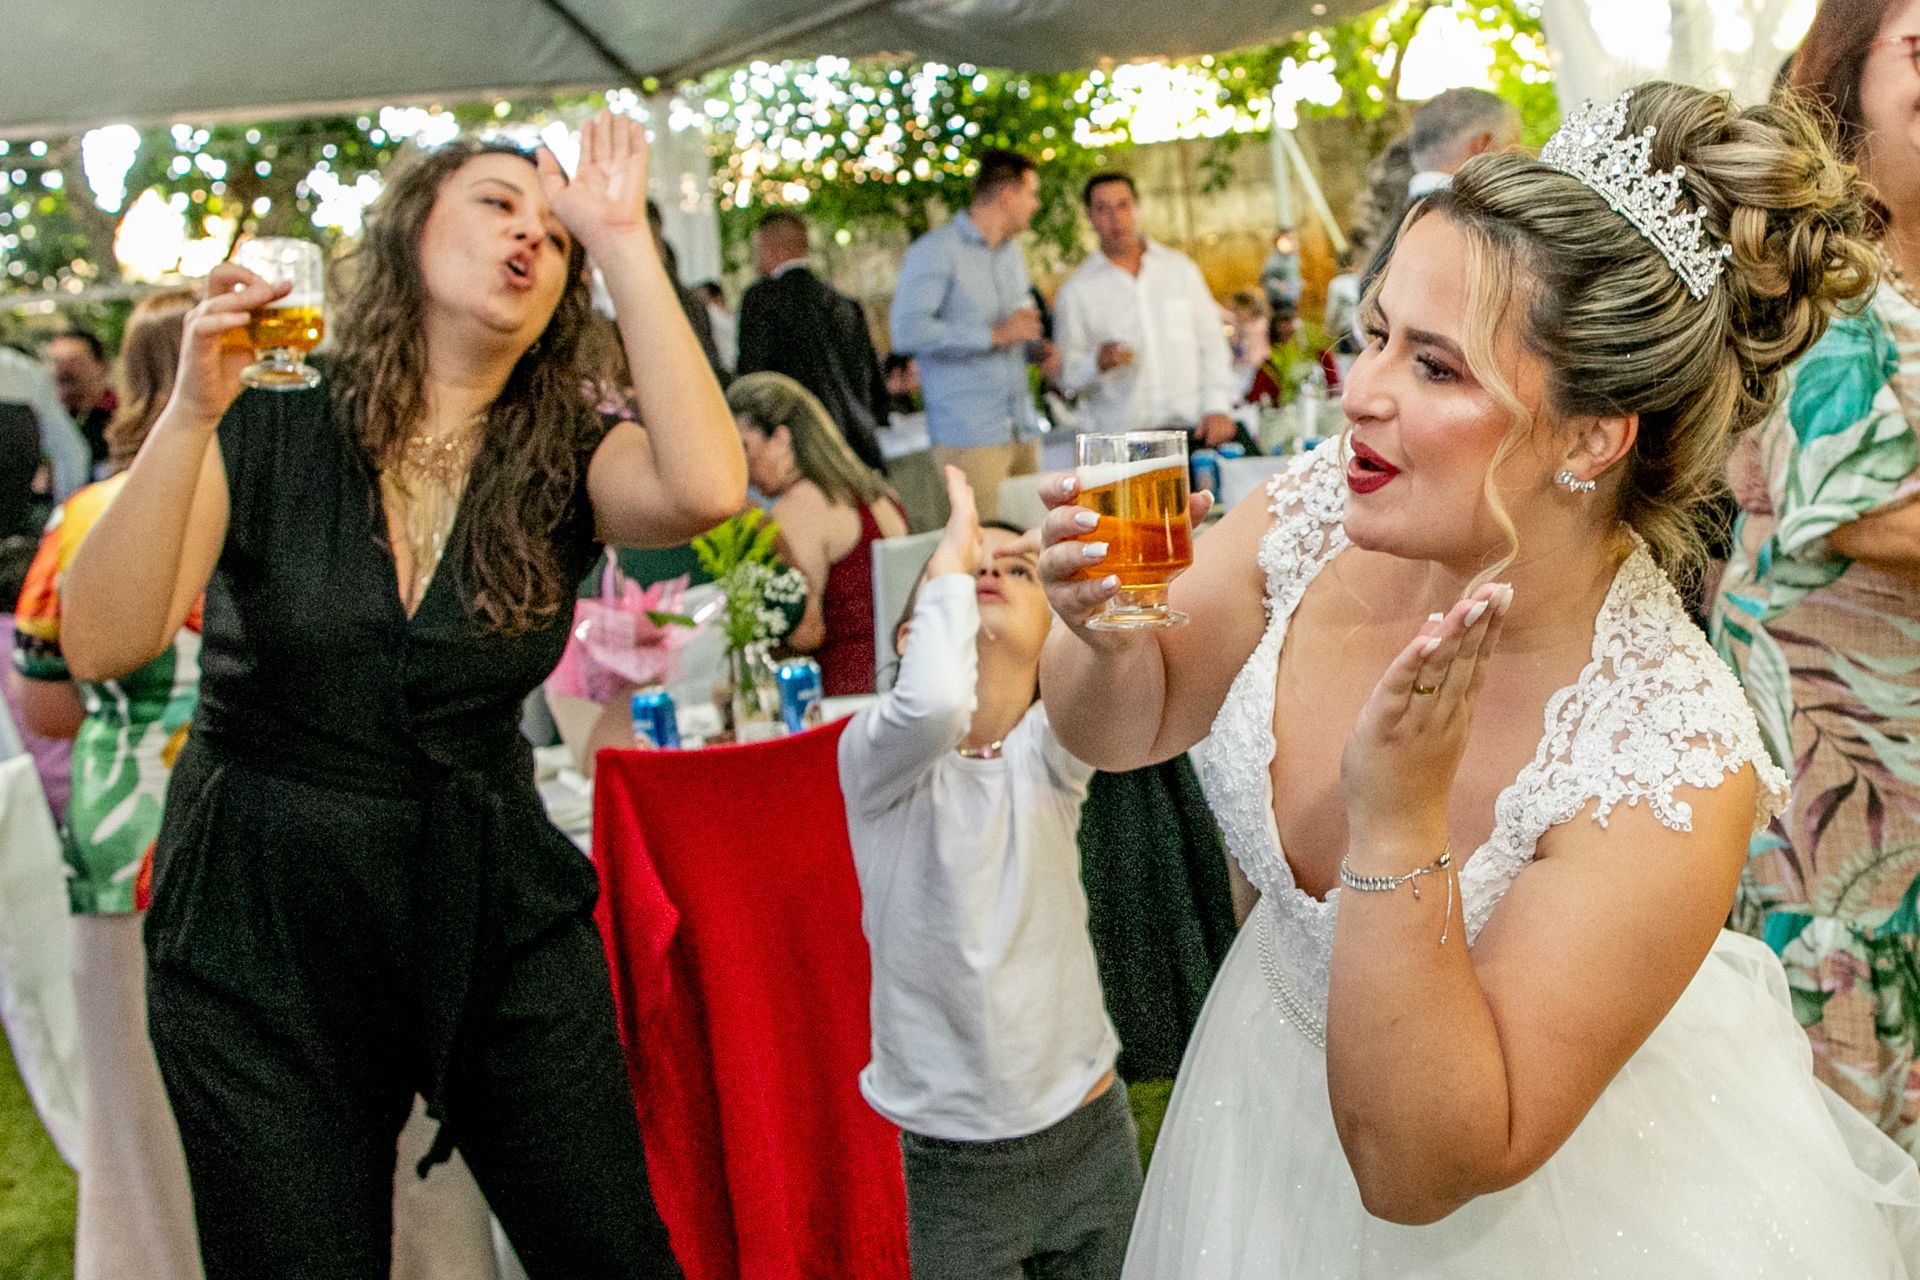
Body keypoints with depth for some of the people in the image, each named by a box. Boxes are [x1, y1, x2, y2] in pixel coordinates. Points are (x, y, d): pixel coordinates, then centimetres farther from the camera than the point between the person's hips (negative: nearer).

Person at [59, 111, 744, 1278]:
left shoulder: (562, 465, -3)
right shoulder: (263, 439, -6)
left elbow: (708, 487, -25)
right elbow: (103, 645, -17)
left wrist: (622, 242, -21)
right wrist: (193, 411, -26)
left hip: (499, 918, 2)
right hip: (263, 940, -1)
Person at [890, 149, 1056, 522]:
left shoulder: (1011, 253, 22)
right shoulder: (936, 251, -6)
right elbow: (908, 331, -18)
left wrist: (1038, 349, 10)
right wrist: (995, 335, -18)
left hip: (1023, 431, 8)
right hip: (969, 437, -7)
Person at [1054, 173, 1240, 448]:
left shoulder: (1180, 268, 14)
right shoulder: (1075, 291, 7)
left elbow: (1212, 343, 13)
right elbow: (1068, 378, 5)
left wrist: (1218, 407, 1)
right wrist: (1098, 364, -16)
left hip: (1191, 427, 2)